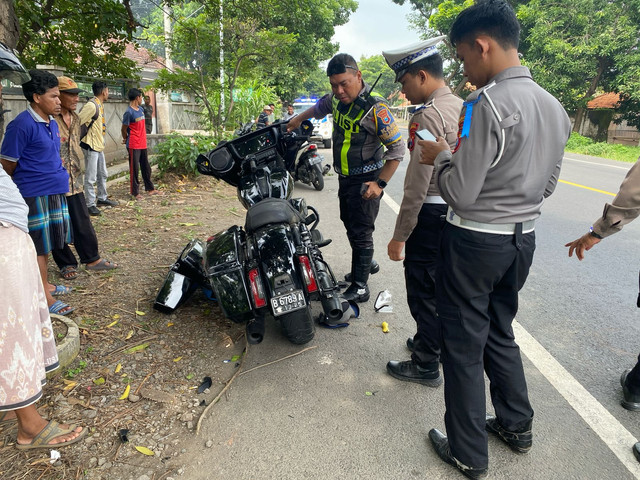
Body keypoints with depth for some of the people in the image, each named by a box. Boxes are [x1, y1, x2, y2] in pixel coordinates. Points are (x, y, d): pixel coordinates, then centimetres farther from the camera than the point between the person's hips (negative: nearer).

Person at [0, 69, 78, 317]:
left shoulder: (52, 123, 10)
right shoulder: (22, 125, -16)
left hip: (55, 192, 8)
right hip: (35, 194, -8)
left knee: (47, 243, 17)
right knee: (38, 246, 0)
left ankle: (44, 284, 31)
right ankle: (45, 297, 9)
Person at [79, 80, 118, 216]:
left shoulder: (100, 105, 12)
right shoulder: (91, 105, -17)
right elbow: (77, 122, -21)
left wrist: (101, 141, 15)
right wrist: (83, 137, -15)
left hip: (99, 145, 10)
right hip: (90, 146, -10)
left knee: (102, 174, 20)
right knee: (91, 177, -3)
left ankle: (102, 198, 34)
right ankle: (90, 205, 3)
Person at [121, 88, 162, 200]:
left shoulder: (141, 110, 11)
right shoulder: (129, 112, -14)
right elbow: (124, 129, -7)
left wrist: (143, 138, 15)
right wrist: (126, 139, 8)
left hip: (143, 144, 8)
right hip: (133, 145, -8)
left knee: (146, 167, 15)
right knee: (134, 168, -1)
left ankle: (150, 188, 25)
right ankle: (135, 192, 7)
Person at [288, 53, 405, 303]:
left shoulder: (375, 108, -21)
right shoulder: (336, 98, 1)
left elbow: (397, 148, -19)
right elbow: (319, 107, 27)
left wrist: (380, 184, -24)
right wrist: (299, 118, 18)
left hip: (366, 180, -8)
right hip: (344, 177, 8)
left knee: (360, 232, -5)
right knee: (350, 226, 20)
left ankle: (360, 287, 5)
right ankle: (365, 264, 40)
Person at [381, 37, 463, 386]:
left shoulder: (429, 115, -18)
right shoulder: (462, 107, 11)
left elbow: (417, 184, -22)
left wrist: (400, 236, -17)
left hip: (431, 213, -9)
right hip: (456, 209, 9)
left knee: (423, 290, 4)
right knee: (441, 284, 22)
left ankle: (427, 365, 18)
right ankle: (434, 342, 41)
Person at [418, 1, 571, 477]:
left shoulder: (487, 103, -19)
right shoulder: (554, 107, 7)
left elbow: (461, 194, -21)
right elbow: (547, 185, 15)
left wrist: (442, 156, -2)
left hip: (474, 242, -8)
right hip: (523, 239, 8)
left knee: (464, 345, 7)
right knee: (500, 333, 24)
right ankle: (517, 425, 39)